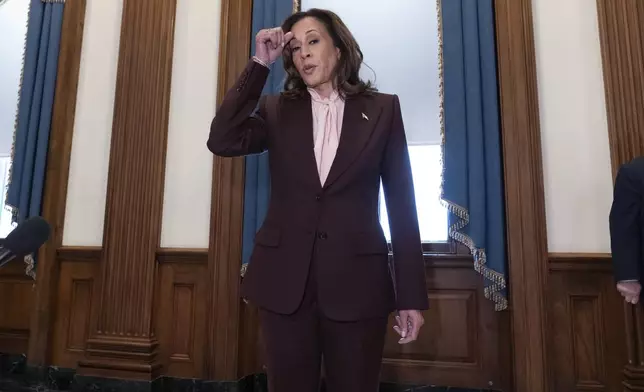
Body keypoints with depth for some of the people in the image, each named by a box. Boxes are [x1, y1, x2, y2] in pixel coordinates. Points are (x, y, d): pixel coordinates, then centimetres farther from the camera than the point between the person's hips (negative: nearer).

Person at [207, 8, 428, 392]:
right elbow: (222, 141, -10)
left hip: (357, 281, -1)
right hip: (284, 279, 2)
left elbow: (401, 203, 0)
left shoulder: (382, 109, 3)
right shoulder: (276, 110, 8)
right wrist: (260, 64, -8)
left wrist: (411, 294, -2)